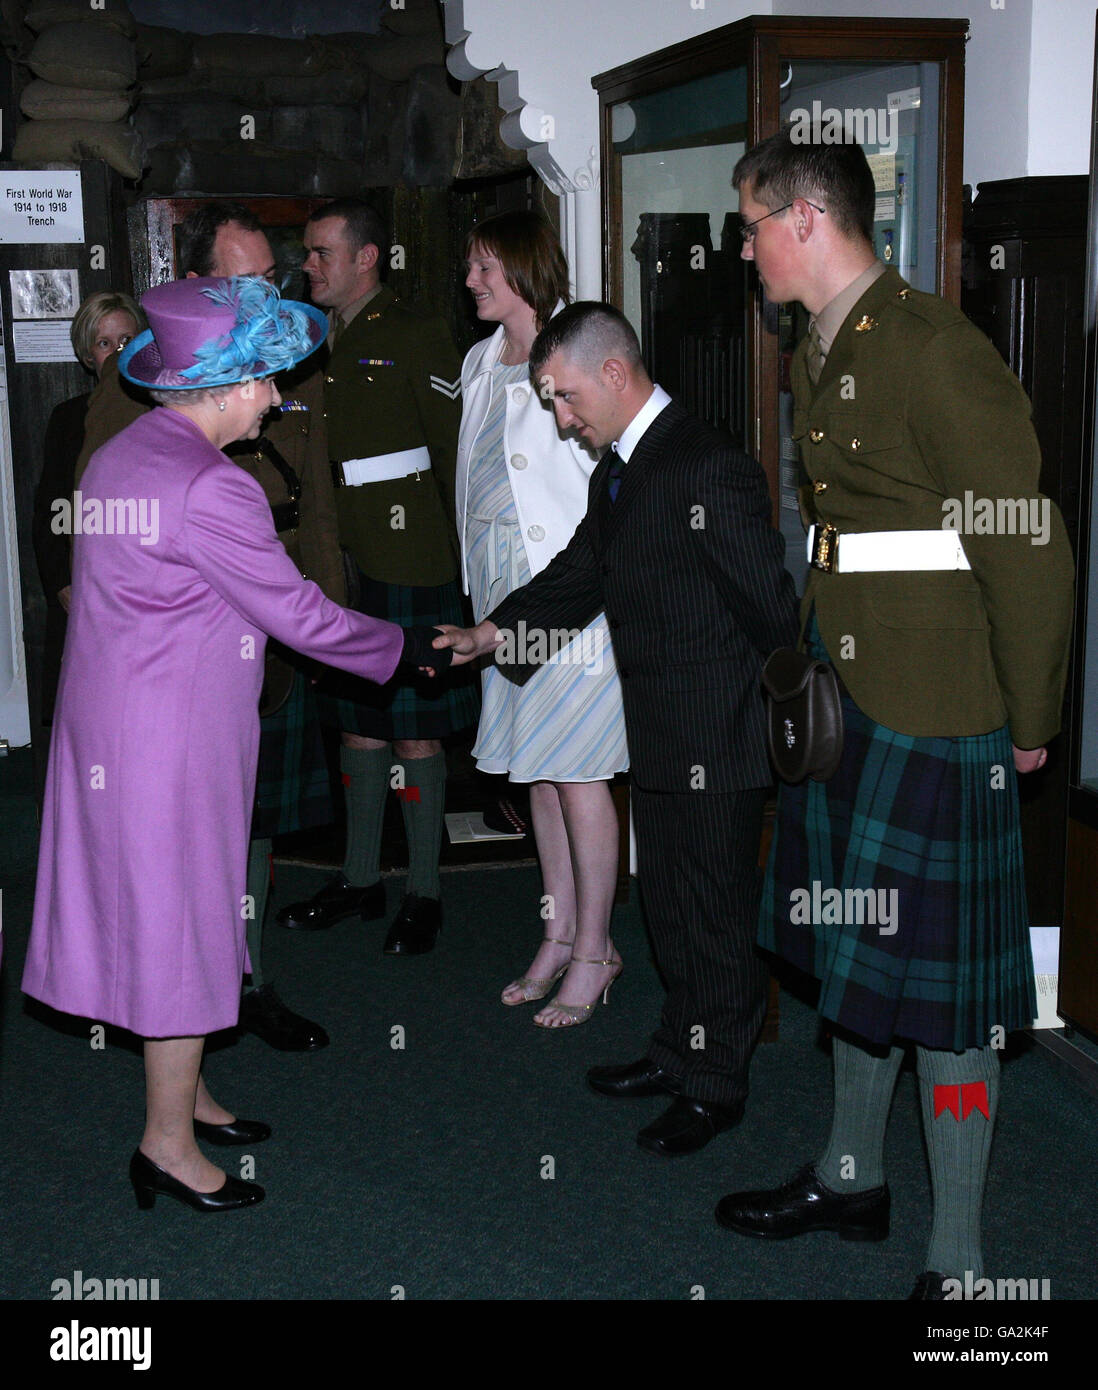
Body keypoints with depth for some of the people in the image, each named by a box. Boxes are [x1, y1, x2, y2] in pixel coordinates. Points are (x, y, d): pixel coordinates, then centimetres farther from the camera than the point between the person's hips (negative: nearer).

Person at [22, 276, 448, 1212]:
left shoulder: (116, 458, 9)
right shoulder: (210, 488, -21)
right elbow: (298, 614, -17)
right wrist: (402, 646, -3)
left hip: (110, 722, 9)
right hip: (175, 738, -9)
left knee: (155, 909, 18)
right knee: (181, 919, 2)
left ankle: (186, 1092, 33)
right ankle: (168, 1142, 14)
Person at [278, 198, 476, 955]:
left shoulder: (416, 335, -6)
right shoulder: (323, 340, 14)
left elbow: (456, 448, -9)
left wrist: (462, 553, -11)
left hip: (410, 564, -7)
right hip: (343, 562, 7)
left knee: (413, 728, -1)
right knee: (357, 719, 13)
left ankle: (424, 894, 11)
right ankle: (361, 879, 25)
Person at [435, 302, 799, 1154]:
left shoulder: (709, 470, -20)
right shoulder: (616, 473, 10)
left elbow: (771, 604, -19)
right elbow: (579, 575, 14)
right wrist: (495, 630, 1)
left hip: (715, 741, -9)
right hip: (658, 739, 9)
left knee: (717, 915, 5)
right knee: (670, 906, 21)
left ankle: (715, 1086, 21)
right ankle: (680, 1053, 38)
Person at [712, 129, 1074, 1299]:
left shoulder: (933, 349, -16)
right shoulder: (815, 357, 13)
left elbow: (1030, 547, -17)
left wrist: (1027, 725, -10)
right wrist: (817, 659, 10)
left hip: (934, 708, -9)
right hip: (839, 688, 9)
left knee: (935, 976, -1)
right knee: (855, 948, 19)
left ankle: (956, 1262, 13)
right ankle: (850, 1179, 37)